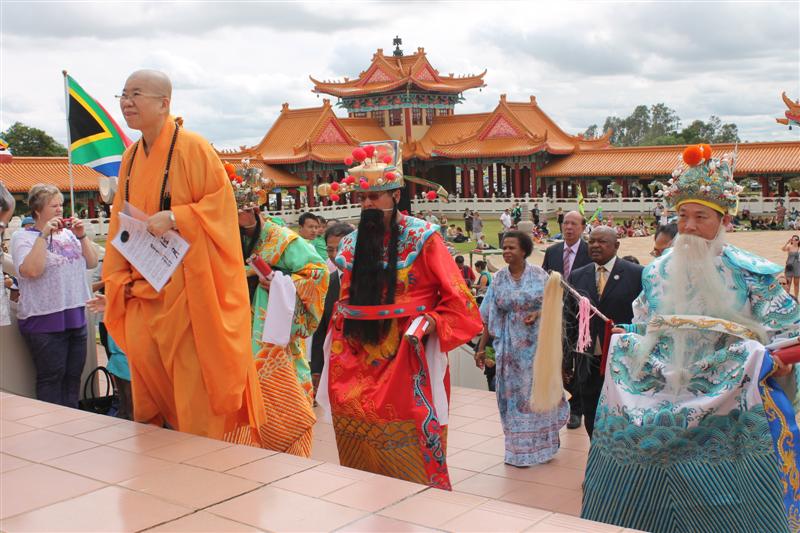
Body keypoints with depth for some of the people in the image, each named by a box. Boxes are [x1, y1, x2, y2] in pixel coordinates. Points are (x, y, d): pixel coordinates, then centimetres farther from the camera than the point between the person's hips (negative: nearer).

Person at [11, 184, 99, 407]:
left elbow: (92, 263, 9)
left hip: (76, 317, 6)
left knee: (73, 376, 10)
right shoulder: (22, 237, -4)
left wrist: (81, 236, -2)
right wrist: (44, 235, -19)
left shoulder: (68, 233, 12)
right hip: (44, 321, -6)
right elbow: (32, 270, -20)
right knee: (50, 379, -1)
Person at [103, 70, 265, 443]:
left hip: (187, 292, -7)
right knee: (148, 398, 13)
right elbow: (119, 224, 16)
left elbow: (221, 204, -13)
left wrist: (174, 219, -24)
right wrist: (121, 279, 8)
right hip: (143, 295, 7)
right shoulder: (130, 158, 12)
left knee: (195, 396, -2)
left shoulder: (192, 148, -10)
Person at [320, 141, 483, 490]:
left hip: (407, 362, -5)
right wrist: (336, 340, 11)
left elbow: (458, 300, -5)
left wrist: (429, 324, -18)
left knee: (409, 455, -2)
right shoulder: (351, 244, 11)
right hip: (356, 362, 5)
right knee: (359, 454, 8)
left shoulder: (422, 238, -4)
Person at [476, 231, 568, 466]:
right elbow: (488, 317, 0)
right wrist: (481, 348, -3)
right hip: (510, 346, 1)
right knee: (514, 394, 6)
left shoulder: (539, 274, -4)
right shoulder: (499, 279, -1)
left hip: (537, 343, -1)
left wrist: (539, 313, -19)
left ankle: (541, 443, 26)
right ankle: (519, 448, 17)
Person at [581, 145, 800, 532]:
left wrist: (766, 361, -18)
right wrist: (622, 345, 0)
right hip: (661, 399, 3)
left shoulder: (750, 272, -2)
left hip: (728, 405, -3)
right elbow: (642, 332, 18)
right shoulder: (658, 272, 10)